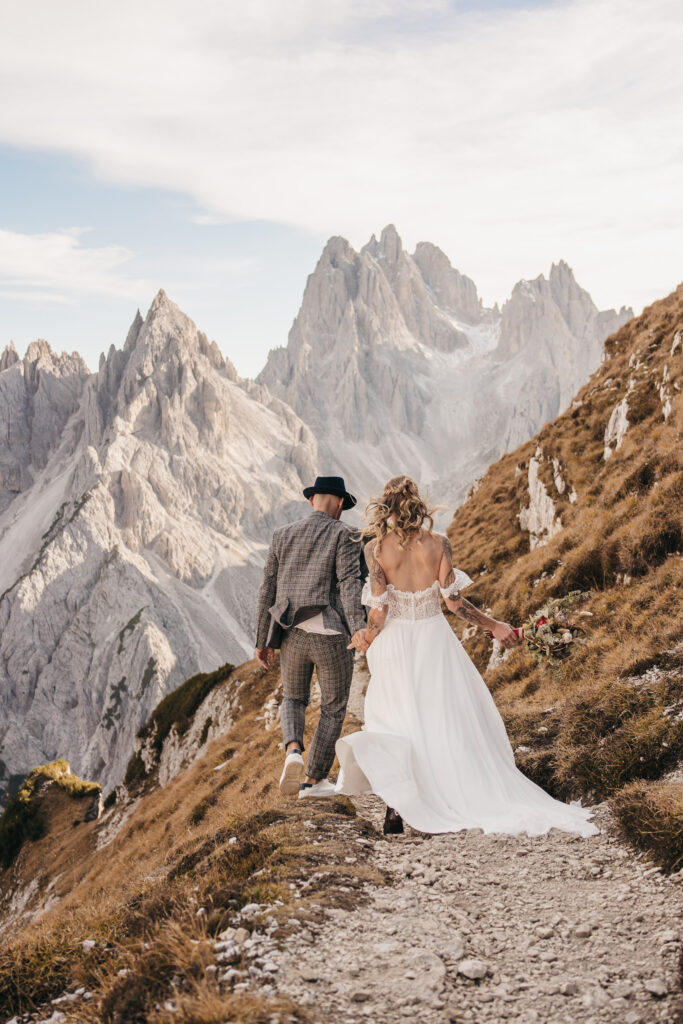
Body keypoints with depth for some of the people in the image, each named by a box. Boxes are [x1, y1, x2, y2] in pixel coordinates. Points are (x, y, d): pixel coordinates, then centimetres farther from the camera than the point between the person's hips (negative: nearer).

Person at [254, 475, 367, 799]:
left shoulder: (283, 535, 11)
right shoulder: (344, 535, -1)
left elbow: (268, 590, 10)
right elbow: (349, 582, -19)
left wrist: (263, 640, 16)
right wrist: (358, 627, -30)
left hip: (292, 635, 3)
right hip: (330, 635, -3)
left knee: (293, 699, 24)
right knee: (333, 708, 16)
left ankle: (293, 751, -6)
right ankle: (313, 780, 19)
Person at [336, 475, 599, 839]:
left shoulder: (376, 548, -8)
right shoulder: (438, 543, -5)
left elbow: (379, 608, -11)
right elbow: (453, 600, -9)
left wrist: (367, 639, 8)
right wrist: (494, 626, 2)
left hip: (394, 642, 0)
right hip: (434, 638, 1)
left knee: (395, 724, 11)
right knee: (450, 721, 10)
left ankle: (396, 808, -2)